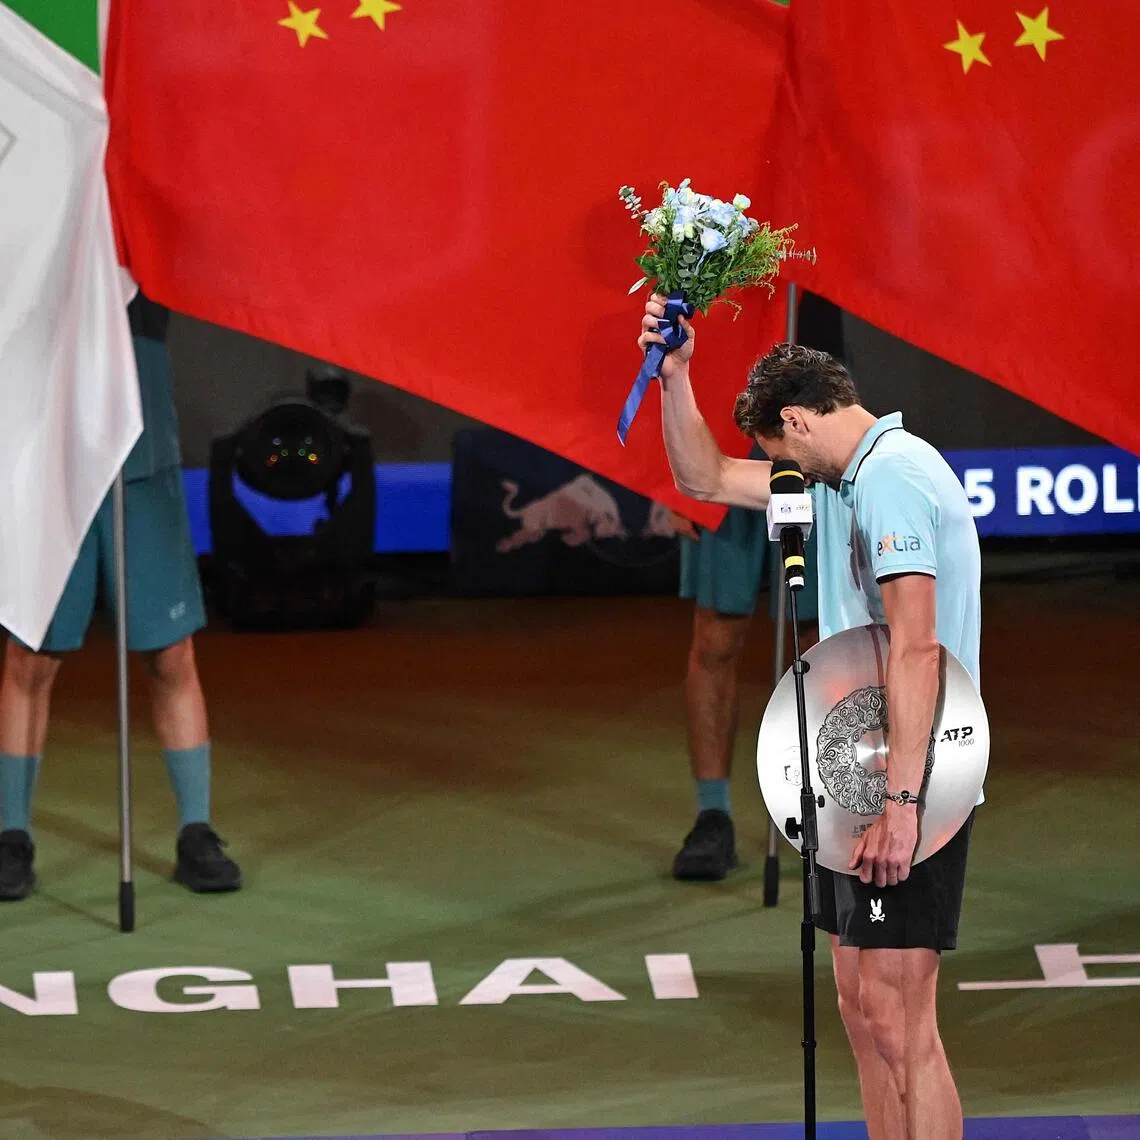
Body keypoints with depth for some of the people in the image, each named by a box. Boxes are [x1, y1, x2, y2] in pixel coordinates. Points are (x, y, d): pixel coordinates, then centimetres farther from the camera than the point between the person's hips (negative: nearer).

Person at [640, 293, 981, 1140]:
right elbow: (707, 479, 28)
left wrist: (901, 802, -30)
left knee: (896, 1021, -11)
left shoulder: (893, 478, -16)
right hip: (858, 780, 10)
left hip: (906, 785, -10)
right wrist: (674, 373, 14)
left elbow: (915, 648, -25)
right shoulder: (849, 480, 16)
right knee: (862, 1005, 13)